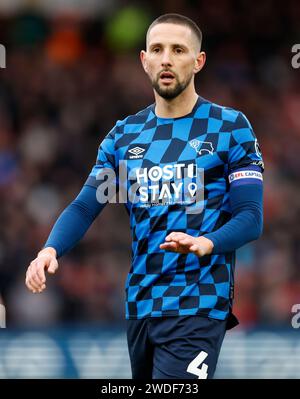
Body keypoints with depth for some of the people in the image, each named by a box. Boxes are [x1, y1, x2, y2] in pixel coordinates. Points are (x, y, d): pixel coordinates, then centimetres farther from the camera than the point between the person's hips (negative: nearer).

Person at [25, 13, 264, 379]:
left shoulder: (230, 127, 0)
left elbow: (251, 217, -6)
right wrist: (51, 249, -13)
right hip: (139, 305, 5)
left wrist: (206, 244, -26)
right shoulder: (123, 136, 12)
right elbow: (84, 207, 7)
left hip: (197, 307, -5)